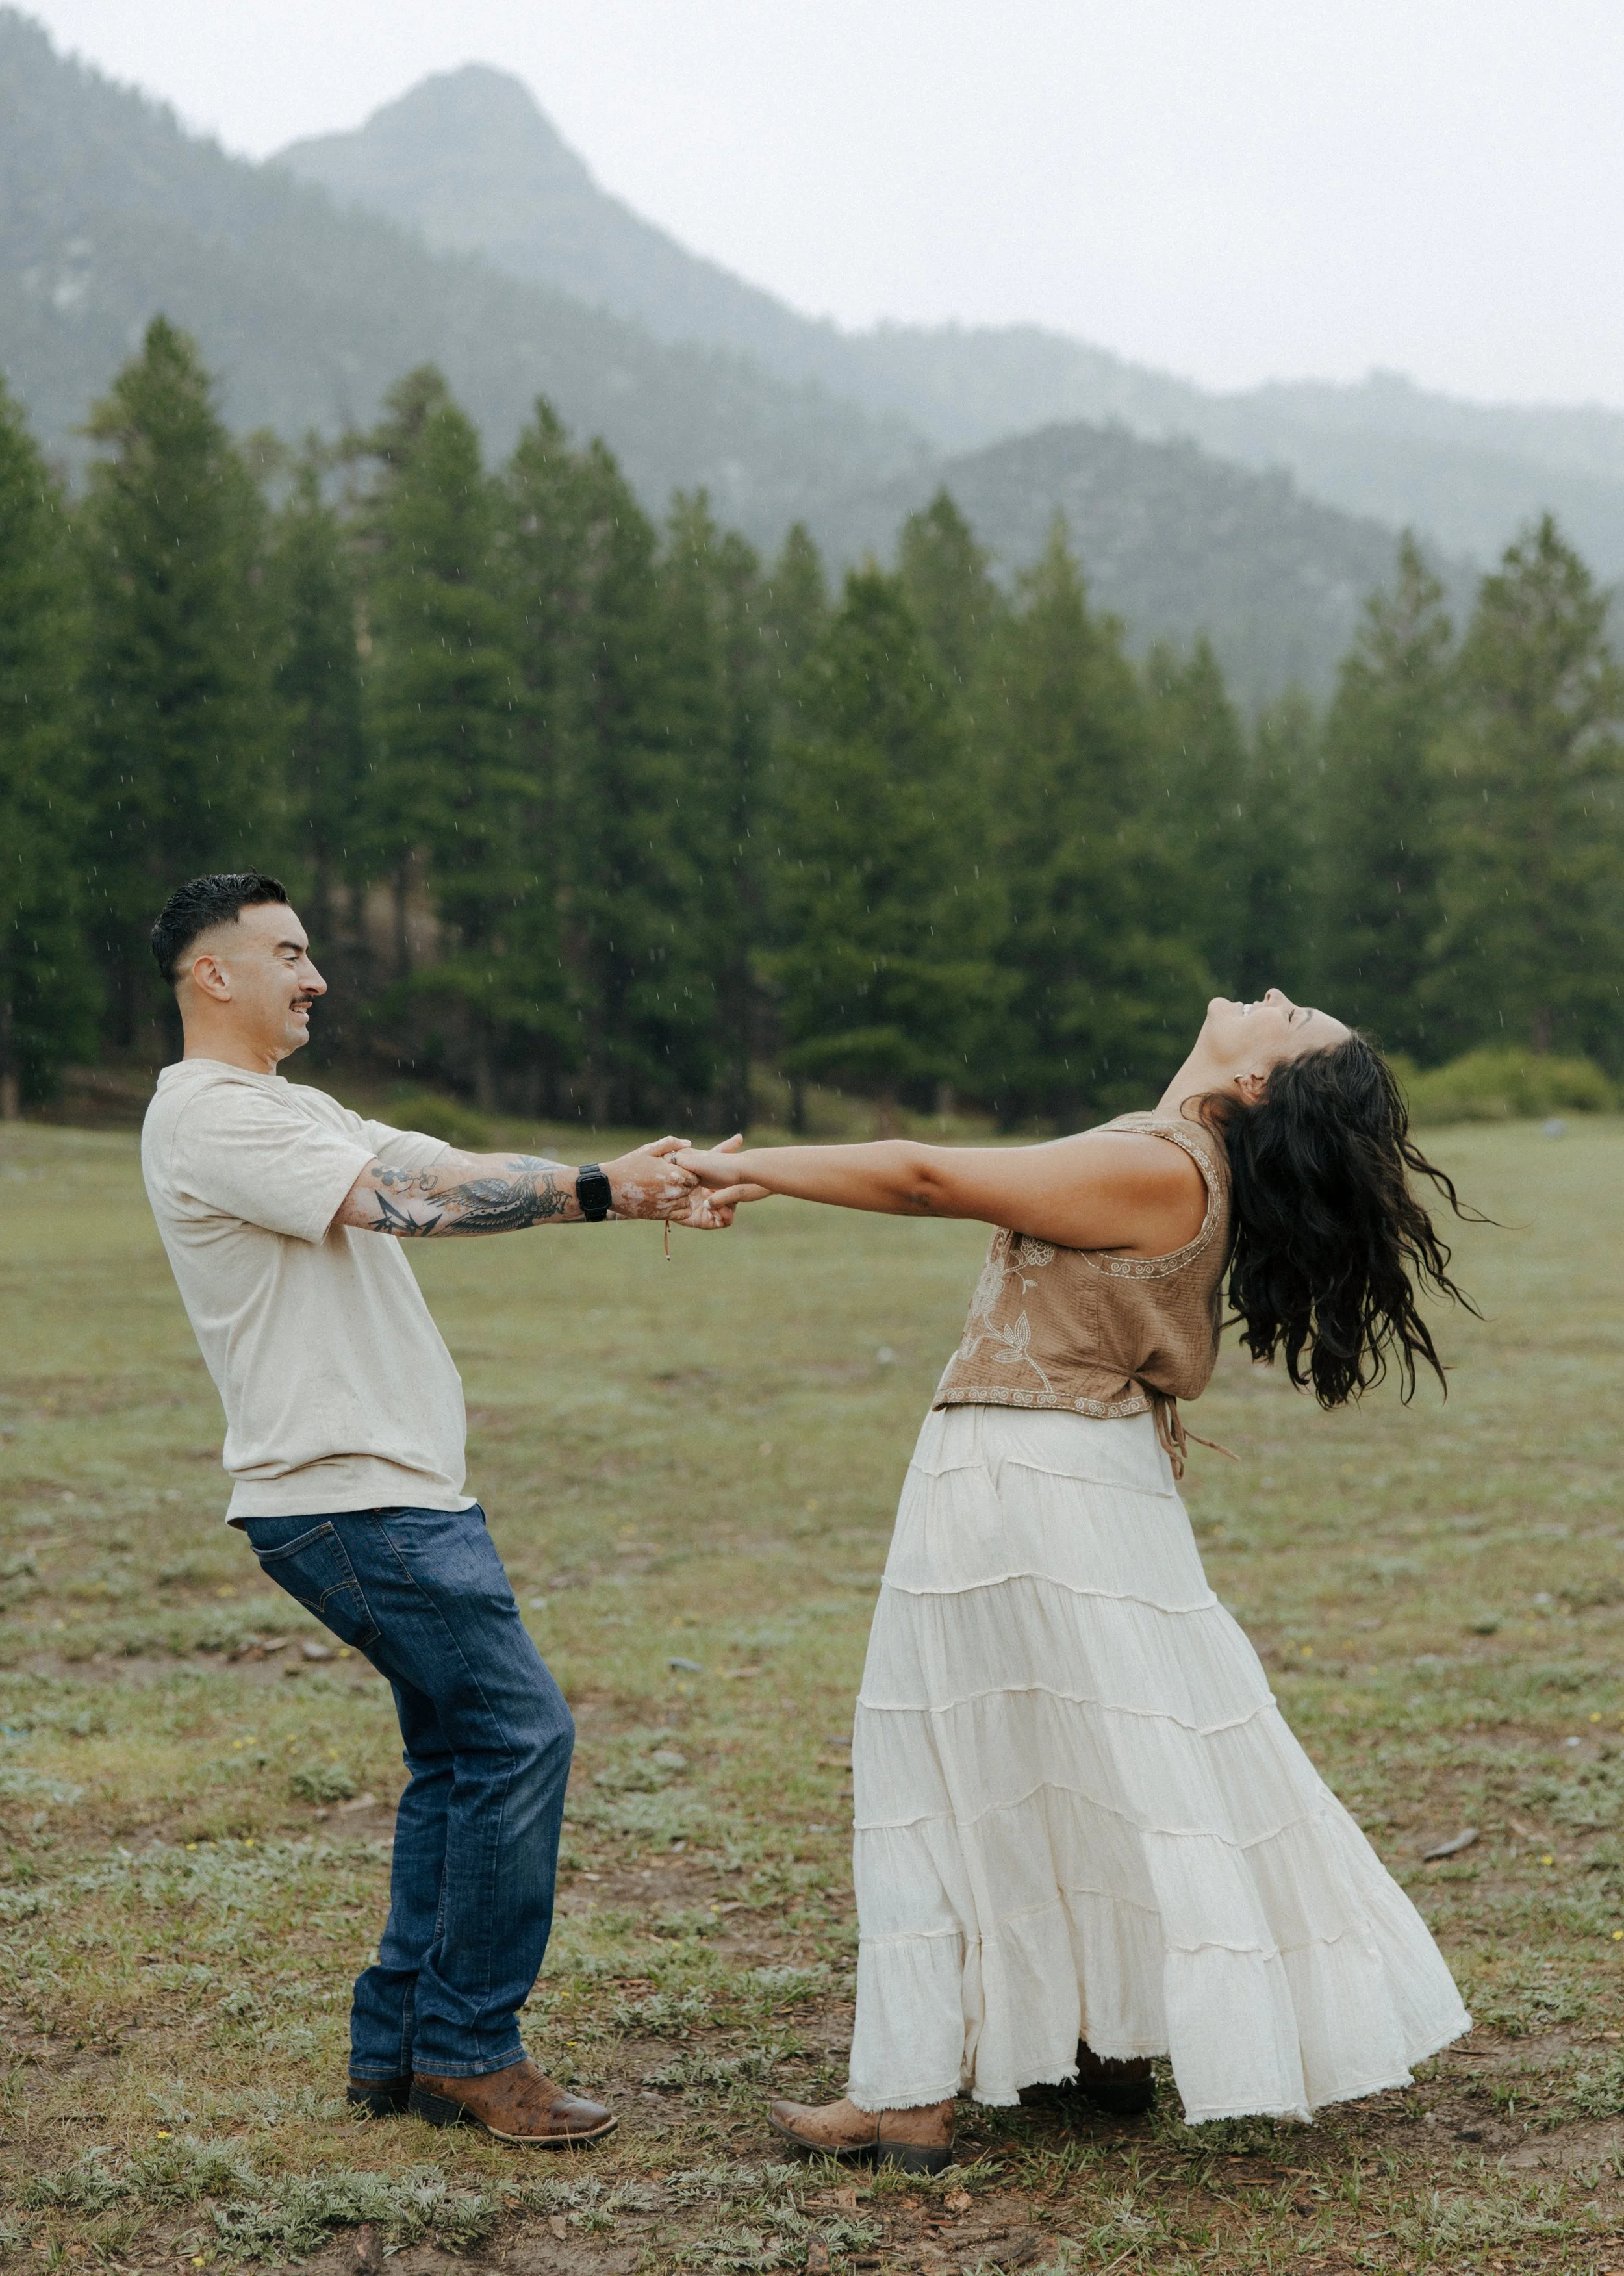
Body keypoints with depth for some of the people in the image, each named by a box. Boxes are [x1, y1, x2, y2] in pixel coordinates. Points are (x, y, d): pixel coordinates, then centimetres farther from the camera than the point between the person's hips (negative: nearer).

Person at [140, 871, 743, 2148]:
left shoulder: (294, 1112, 21)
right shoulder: (208, 1118, -11)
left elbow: (462, 1172, 11)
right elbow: (410, 1200, -22)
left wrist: (638, 1186, -2)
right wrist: (598, 1191, -21)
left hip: (399, 1493, 10)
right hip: (349, 1501, -10)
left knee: (462, 1753, 12)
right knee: (519, 1731, -10)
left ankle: (399, 2047, 19)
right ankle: (469, 2048, -1)